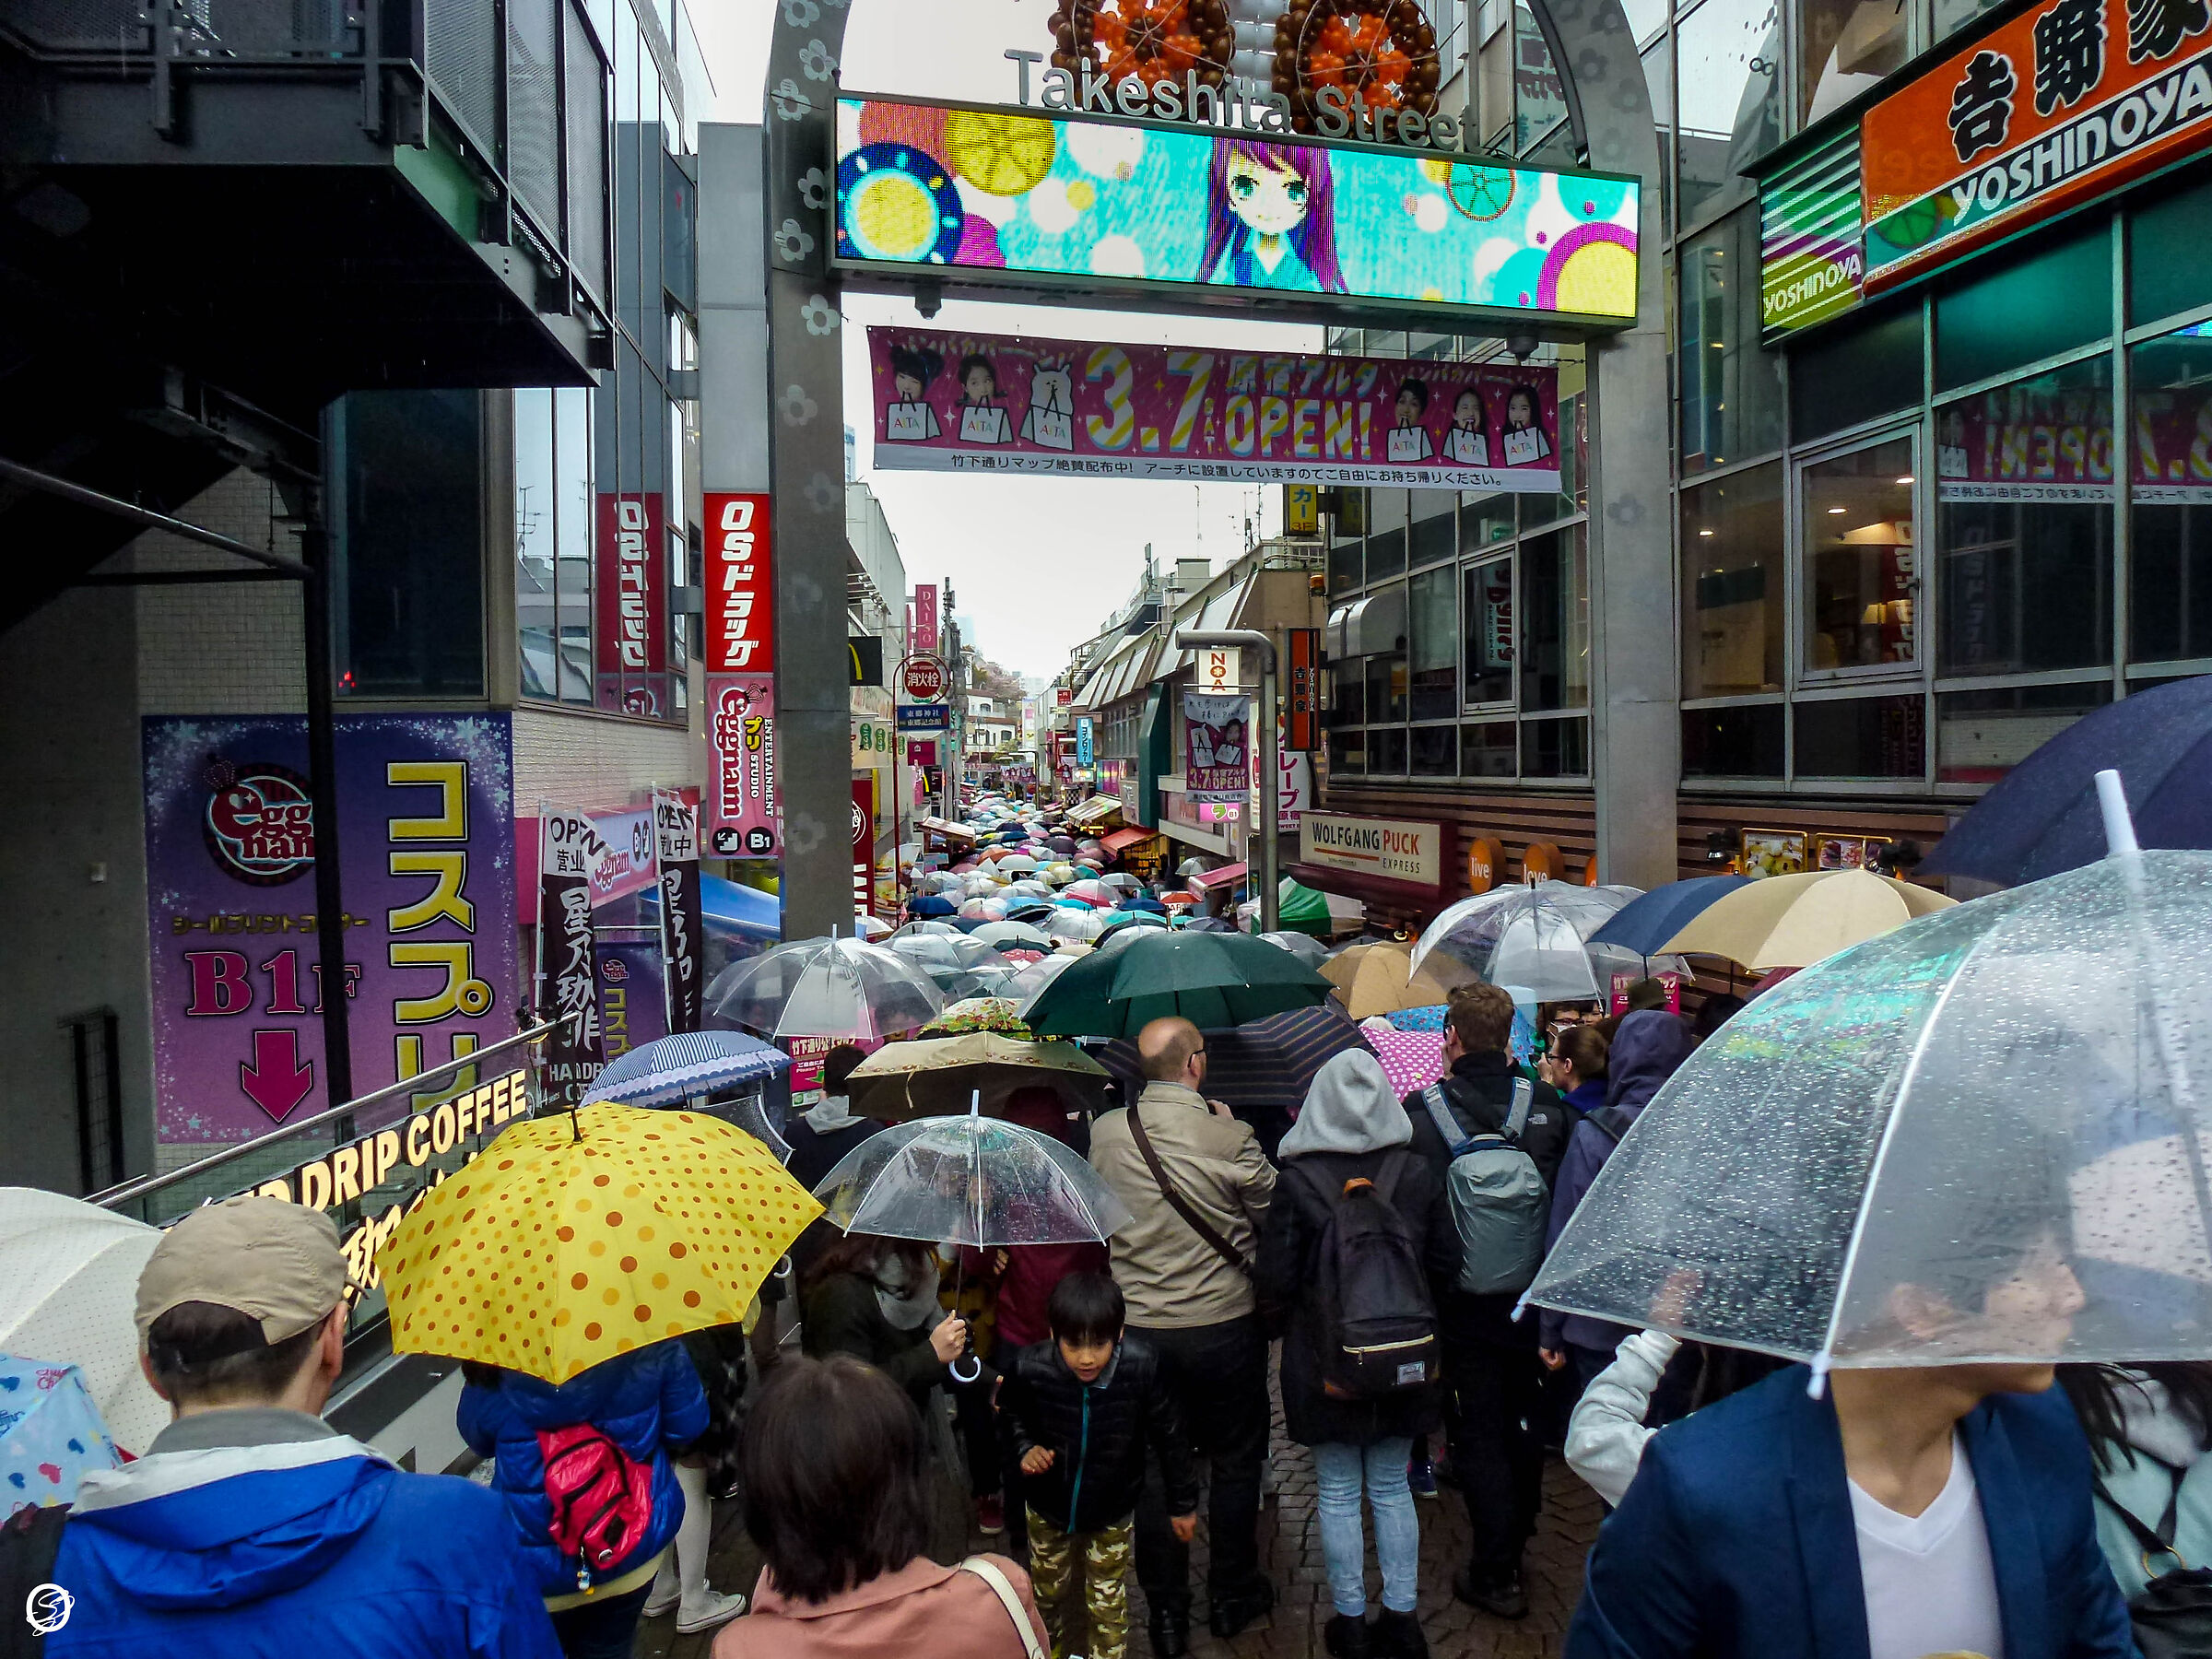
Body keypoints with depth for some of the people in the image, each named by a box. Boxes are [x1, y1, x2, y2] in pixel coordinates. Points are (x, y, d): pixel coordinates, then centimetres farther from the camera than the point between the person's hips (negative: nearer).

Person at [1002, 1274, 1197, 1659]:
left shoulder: (1141, 1366, -30)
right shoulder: (1030, 1368, -28)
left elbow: (1168, 1435, -13)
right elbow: (1012, 1416, -3)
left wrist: (1183, 1503, -2)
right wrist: (1026, 1448, -22)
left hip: (1113, 1510, -2)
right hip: (1048, 1507, 2)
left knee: (1108, 1605, 13)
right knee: (1047, 1592, 25)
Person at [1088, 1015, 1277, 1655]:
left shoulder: (1103, 1133, -7)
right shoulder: (1230, 1138, -17)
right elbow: (1275, 1214, -4)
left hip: (1136, 1331, 2)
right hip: (1223, 1325, -2)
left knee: (1152, 1469, 15)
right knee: (1235, 1463, 18)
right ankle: (1232, 1596, 32)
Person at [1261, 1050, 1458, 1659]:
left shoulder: (1297, 1180, -15)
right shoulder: (1418, 1174, -7)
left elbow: (1276, 1278, -12)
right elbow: (1447, 1261, 1)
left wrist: (1288, 1320, 8)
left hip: (1324, 1356, -3)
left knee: (1338, 1494, 11)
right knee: (1392, 1488, 17)